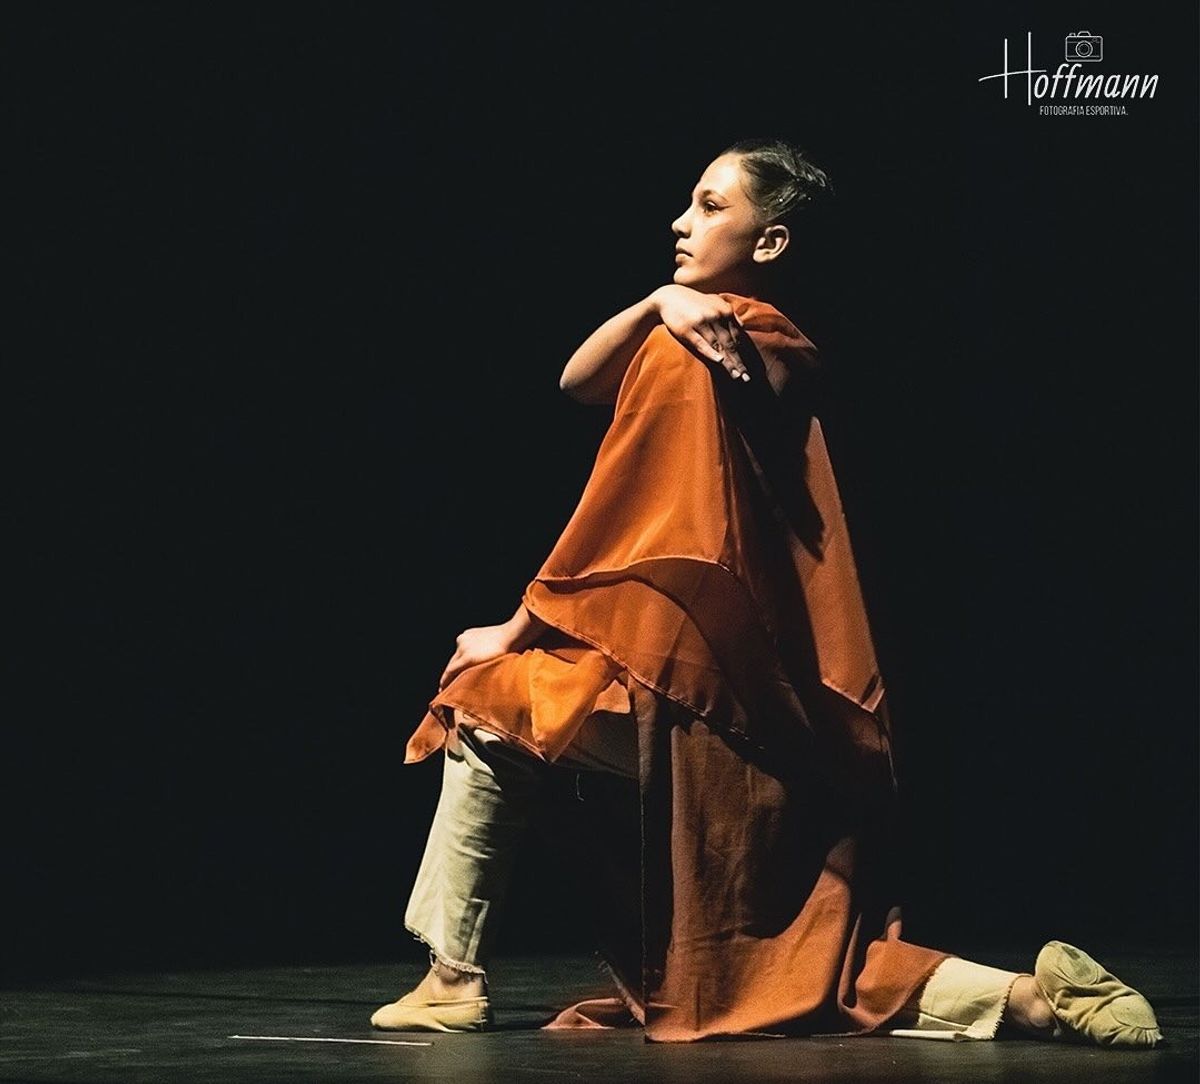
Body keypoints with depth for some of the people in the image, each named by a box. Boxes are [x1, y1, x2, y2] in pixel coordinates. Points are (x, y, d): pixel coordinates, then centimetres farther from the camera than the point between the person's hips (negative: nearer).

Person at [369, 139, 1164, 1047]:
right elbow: (577, 384, 15)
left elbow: (612, 526, -8)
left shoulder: (688, 355, -11)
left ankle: (455, 980, 10)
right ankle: (1031, 997, -2)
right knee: (774, 966, 11)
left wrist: (520, 630, 3)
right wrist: (660, 300, -1)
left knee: (484, 704, 11)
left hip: (692, 690, -8)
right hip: (785, 709, 8)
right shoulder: (771, 351, 13)